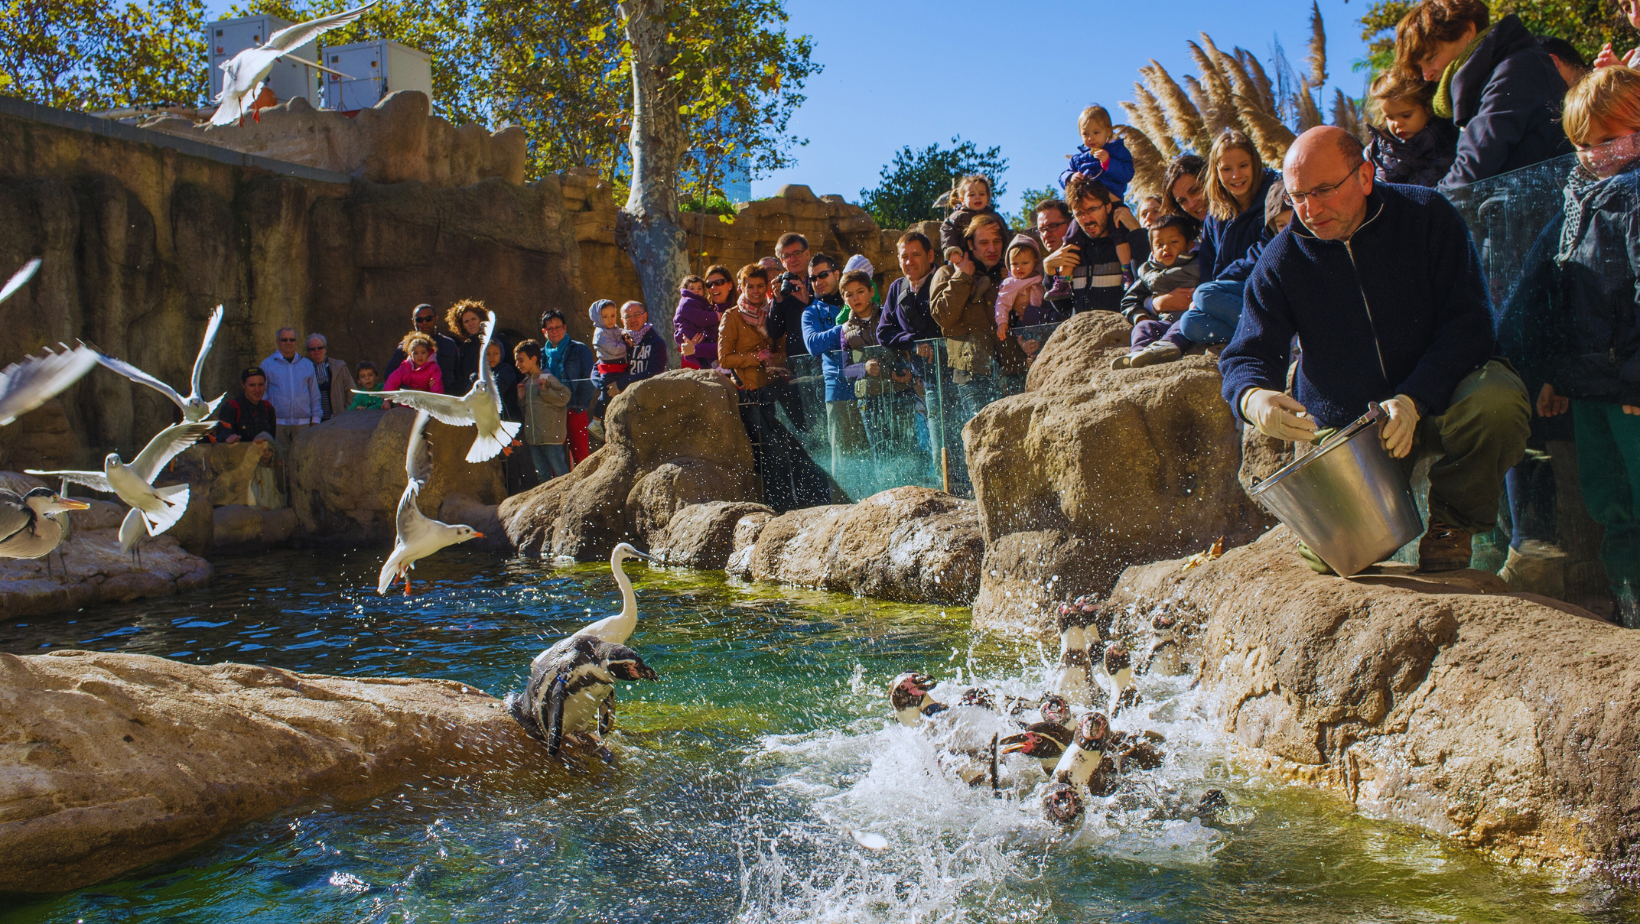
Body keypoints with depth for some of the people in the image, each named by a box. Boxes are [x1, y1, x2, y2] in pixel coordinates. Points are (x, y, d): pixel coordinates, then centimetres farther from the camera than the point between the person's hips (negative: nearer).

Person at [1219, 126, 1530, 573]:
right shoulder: (1281, 261, -6)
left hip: (1437, 397, -1)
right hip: (1342, 426, 1)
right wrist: (1253, 397, -36)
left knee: (1496, 399, -34)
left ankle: (1452, 518, -6)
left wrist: (1413, 400, -28)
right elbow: (1247, 356, -9)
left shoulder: (1427, 216, -10)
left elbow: (1469, 323, -12)